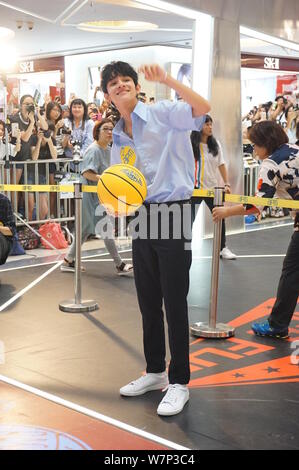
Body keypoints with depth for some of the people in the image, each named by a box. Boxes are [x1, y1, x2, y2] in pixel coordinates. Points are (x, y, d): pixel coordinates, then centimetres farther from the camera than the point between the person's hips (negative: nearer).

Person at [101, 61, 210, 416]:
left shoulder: (162, 114, -5)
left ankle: (179, 382, 10)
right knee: (148, 302, 14)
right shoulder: (118, 140, 15)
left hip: (173, 214, -7)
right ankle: (154, 371, 30)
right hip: (142, 218, 7)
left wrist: (167, 80, -31)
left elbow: (202, 108, -24)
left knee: (174, 302, -2)